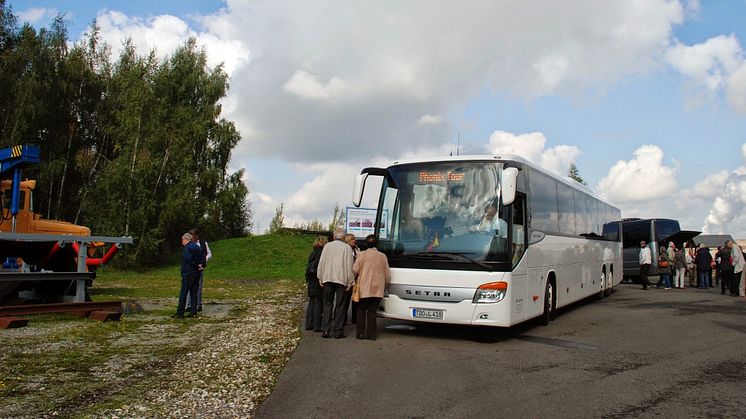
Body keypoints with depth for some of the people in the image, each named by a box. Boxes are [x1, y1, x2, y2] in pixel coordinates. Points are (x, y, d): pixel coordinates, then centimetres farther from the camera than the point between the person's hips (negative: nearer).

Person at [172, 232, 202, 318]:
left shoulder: (186, 247, -11)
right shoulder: (196, 246, 16)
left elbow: (189, 259, -22)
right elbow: (201, 258, 16)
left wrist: (197, 266, -12)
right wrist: (198, 265, 4)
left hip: (188, 273, -8)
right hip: (196, 273, 8)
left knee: (183, 293, -3)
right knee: (194, 293, 10)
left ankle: (180, 313, -1)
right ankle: (193, 312, 10)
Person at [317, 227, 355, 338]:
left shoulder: (327, 246, 5)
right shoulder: (346, 247, -2)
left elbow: (321, 263, 6)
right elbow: (349, 266, -4)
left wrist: (320, 278, 13)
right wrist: (350, 282, 0)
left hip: (328, 279, 2)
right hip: (341, 279, -2)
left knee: (327, 305, 9)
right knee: (340, 306, 4)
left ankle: (325, 330, 4)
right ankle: (338, 331, 4)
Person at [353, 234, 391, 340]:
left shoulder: (362, 255, -5)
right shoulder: (382, 256, 4)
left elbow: (355, 270, -8)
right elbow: (387, 275, 8)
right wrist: (385, 285, 24)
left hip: (364, 288, -2)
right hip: (378, 289, 2)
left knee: (361, 310, 8)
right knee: (372, 311, 8)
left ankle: (360, 333, 6)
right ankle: (371, 334, 6)